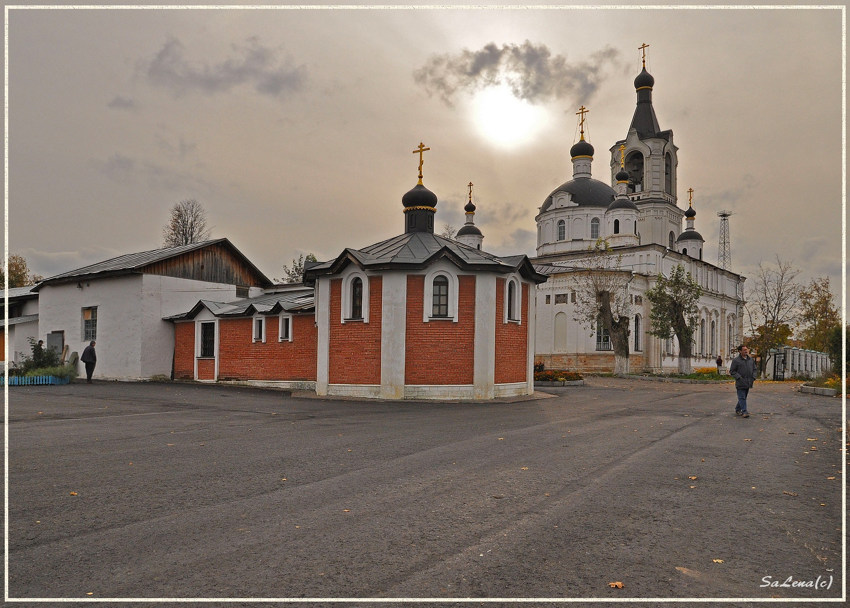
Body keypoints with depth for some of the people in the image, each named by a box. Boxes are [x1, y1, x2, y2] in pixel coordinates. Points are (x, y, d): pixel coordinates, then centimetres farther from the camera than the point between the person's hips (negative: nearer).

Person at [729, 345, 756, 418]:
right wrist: (739, 378, -14)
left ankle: (737, 409, 26)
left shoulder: (751, 359, 11)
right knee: (742, 397, -7)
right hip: (740, 383, -6)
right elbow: (731, 371, -5)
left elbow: (754, 369, 19)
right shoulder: (736, 360, -7)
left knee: (744, 397, 13)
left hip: (748, 383, 6)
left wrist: (753, 377, 5)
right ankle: (744, 412, -8)